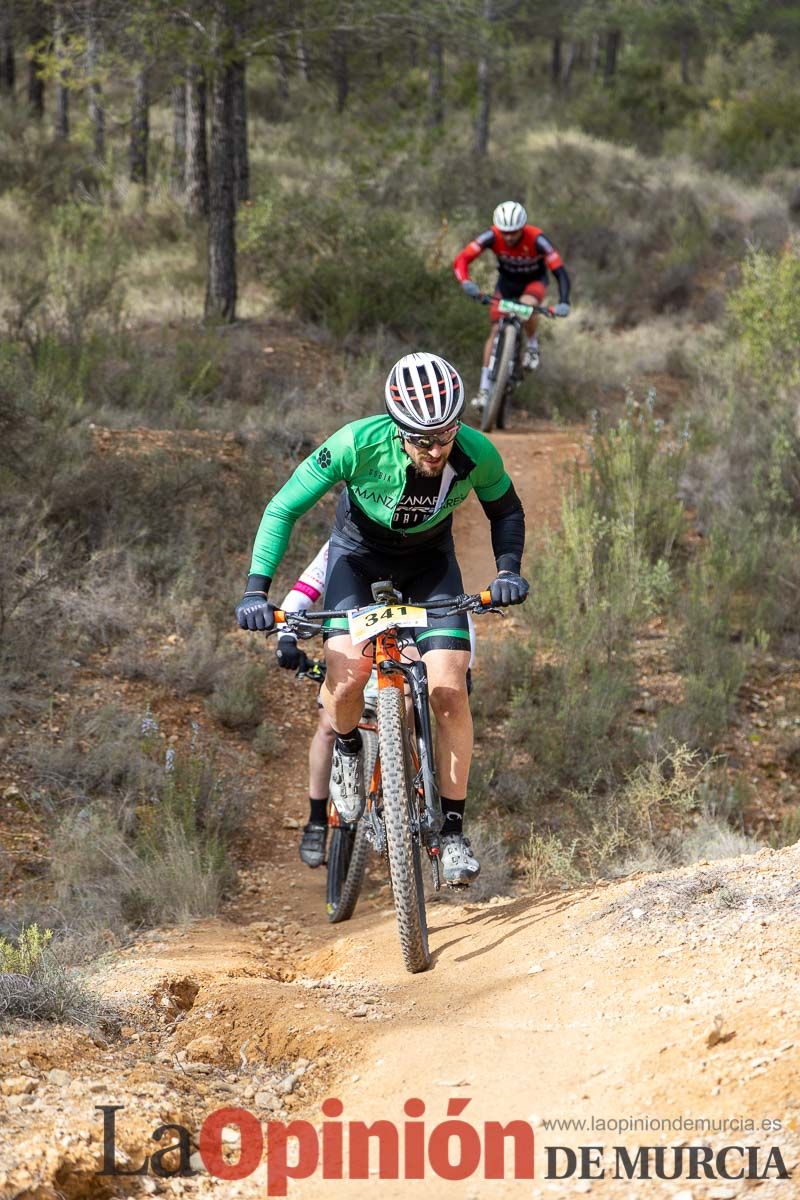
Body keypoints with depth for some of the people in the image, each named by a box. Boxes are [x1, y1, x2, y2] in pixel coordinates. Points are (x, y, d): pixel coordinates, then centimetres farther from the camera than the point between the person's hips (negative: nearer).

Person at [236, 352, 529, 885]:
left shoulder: (477, 454, -28)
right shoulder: (358, 444, -34)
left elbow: (506, 510, -4)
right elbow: (284, 509, -22)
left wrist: (508, 569, -21)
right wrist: (257, 588, -29)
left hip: (429, 563, 1)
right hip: (359, 555, -1)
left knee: (450, 691, -15)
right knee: (347, 676, -25)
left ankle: (453, 827, -2)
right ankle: (348, 748, 10)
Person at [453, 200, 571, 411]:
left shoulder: (536, 239, -33)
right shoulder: (492, 236, -28)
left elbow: (560, 272, -35)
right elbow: (461, 260, -31)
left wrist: (563, 302, -50)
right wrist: (466, 282, -51)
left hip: (534, 281, -2)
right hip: (507, 282, 2)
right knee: (497, 331, -10)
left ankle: (532, 344, -4)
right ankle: (484, 389, -5)